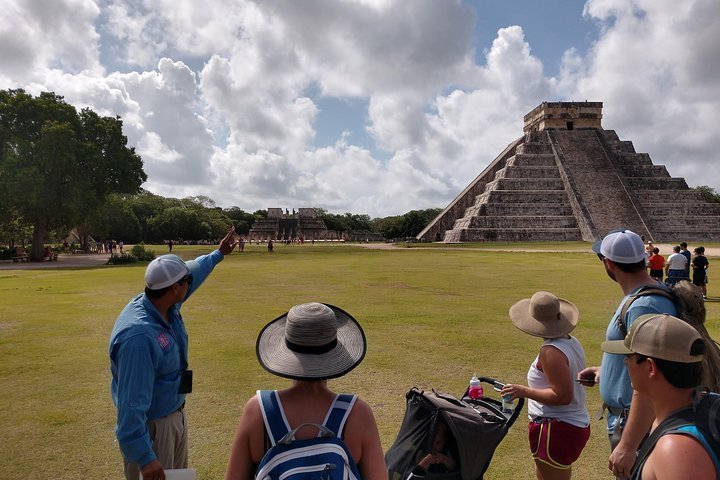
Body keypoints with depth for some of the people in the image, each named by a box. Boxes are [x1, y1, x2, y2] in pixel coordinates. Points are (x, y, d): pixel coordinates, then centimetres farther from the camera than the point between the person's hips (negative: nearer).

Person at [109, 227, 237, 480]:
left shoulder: (168, 307, -8)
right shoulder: (139, 336, -36)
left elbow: (192, 272, 12)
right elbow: (131, 403, -34)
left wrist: (218, 254, 25)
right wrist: (144, 457, -31)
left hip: (176, 415, 9)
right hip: (151, 426, -9)